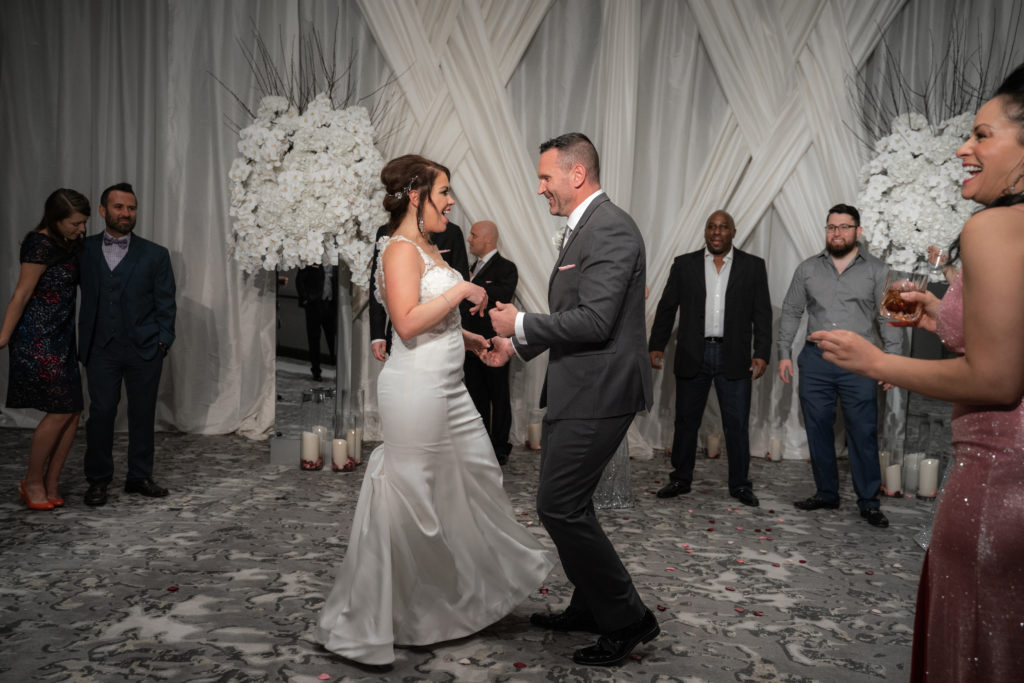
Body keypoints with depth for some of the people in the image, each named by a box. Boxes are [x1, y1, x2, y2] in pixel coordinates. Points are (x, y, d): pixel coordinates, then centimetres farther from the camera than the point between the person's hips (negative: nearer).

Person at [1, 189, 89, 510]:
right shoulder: (41, 246, -15)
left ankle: (51, 484, 14)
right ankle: (32, 481, 10)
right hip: (39, 339, -9)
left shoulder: (66, 244, 11)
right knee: (62, 410, -7)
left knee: (73, 411, 5)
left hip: (61, 338, 9)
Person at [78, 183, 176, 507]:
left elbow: (166, 304, 4)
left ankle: (139, 476, 20)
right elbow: (82, 294, 11)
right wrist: (82, 344, 1)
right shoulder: (84, 249, 7)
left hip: (144, 347, 0)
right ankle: (98, 480, 13)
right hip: (101, 347, 0)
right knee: (101, 411, -1)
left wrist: (162, 342, -3)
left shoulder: (155, 255, 4)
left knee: (143, 413, 7)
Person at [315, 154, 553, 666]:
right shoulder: (401, 249, -14)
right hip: (416, 389, -10)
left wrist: (469, 338, 15)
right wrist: (459, 290, -18)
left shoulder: (427, 250, 16)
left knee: (474, 481, 18)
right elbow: (407, 323, -24)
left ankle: (470, 595, 39)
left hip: (446, 388, 10)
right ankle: (361, 627, 13)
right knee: (408, 500, -2)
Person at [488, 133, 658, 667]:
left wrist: (521, 324, -13)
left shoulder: (610, 229, -16)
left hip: (596, 393, -11)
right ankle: (590, 608, 33)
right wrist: (517, 344, 18)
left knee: (561, 506, -7)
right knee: (567, 503, 18)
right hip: (579, 390, 11)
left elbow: (593, 321, -24)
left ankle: (627, 619, 7)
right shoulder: (586, 228, 16)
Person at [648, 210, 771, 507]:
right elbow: (667, 307, 7)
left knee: (737, 424, 3)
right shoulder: (684, 264, 7)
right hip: (692, 357, 1)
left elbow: (762, 313, 3)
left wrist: (762, 354, -5)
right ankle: (681, 479, 21)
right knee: (686, 421, 8)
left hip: (734, 358, -1)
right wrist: (656, 346, -1)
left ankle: (740, 485, 16)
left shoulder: (753, 266, 5)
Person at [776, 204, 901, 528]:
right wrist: (784, 353, 7)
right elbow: (791, 312, 14)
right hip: (815, 361, 2)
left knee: (863, 434, -3)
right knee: (818, 431, 7)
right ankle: (826, 493, 19)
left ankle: (869, 502, 8)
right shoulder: (807, 269, 10)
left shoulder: (876, 271, 5)